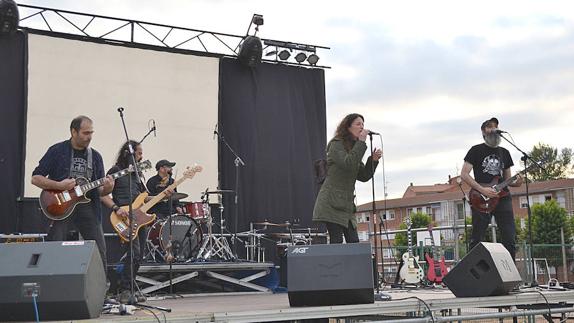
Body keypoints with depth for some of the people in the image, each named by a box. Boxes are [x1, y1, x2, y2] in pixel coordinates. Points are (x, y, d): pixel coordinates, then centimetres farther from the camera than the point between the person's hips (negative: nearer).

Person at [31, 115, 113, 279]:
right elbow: (35, 178, -2)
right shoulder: (57, 151, 1)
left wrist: (107, 189, -9)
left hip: (88, 206, 4)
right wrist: (59, 185, -16)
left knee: (100, 252, 0)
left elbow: (99, 190, 14)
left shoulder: (95, 156, 12)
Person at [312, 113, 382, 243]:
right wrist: (361, 142, -18)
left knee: (353, 242, 0)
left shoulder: (354, 148, 20)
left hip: (346, 204, 8)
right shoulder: (336, 144, -4)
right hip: (331, 202, -8)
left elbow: (364, 177, 15)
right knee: (337, 241, -14)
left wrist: (373, 160, 0)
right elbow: (348, 164, -23)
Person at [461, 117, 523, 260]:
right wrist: (482, 190, -15)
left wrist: (515, 183, -2)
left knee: (510, 239, -1)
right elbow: (464, 174, -4)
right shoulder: (476, 150, 3)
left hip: (502, 198, 4)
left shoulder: (504, 152, 18)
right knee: (477, 240, -3)